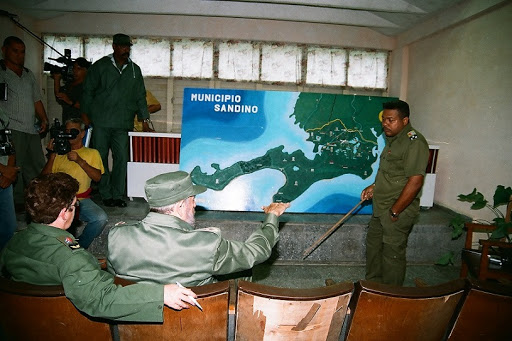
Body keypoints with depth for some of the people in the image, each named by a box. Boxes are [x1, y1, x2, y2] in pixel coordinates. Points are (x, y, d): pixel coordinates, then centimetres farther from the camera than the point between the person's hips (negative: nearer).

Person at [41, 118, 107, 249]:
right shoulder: (59, 153, 19)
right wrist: (52, 155, -1)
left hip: (82, 199, 0)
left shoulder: (92, 153, 15)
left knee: (101, 218, -28)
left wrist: (80, 161, -11)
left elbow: (97, 177, -1)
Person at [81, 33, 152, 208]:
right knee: (101, 158, 1)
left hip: (123, 124, 2)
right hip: (101, 122, -1)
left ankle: (118, 195, 8)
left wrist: (144, 120, 8)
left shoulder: (135, 70, 13)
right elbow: (88, 91, 7)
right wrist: (85, 114, 1)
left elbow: (140, 96, 14)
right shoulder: (100, 66, 5)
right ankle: (106, 195, 11)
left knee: (121, 159, -1)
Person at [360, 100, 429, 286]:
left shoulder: (414, 142, -18)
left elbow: (415, 182, -24)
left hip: (398, 212, -10)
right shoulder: (393, 139, 13)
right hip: (380, 208, 10)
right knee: (373, 246, 20)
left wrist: (394, 211, -21)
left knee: (392, 254, 2)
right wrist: (374, 187, 11)